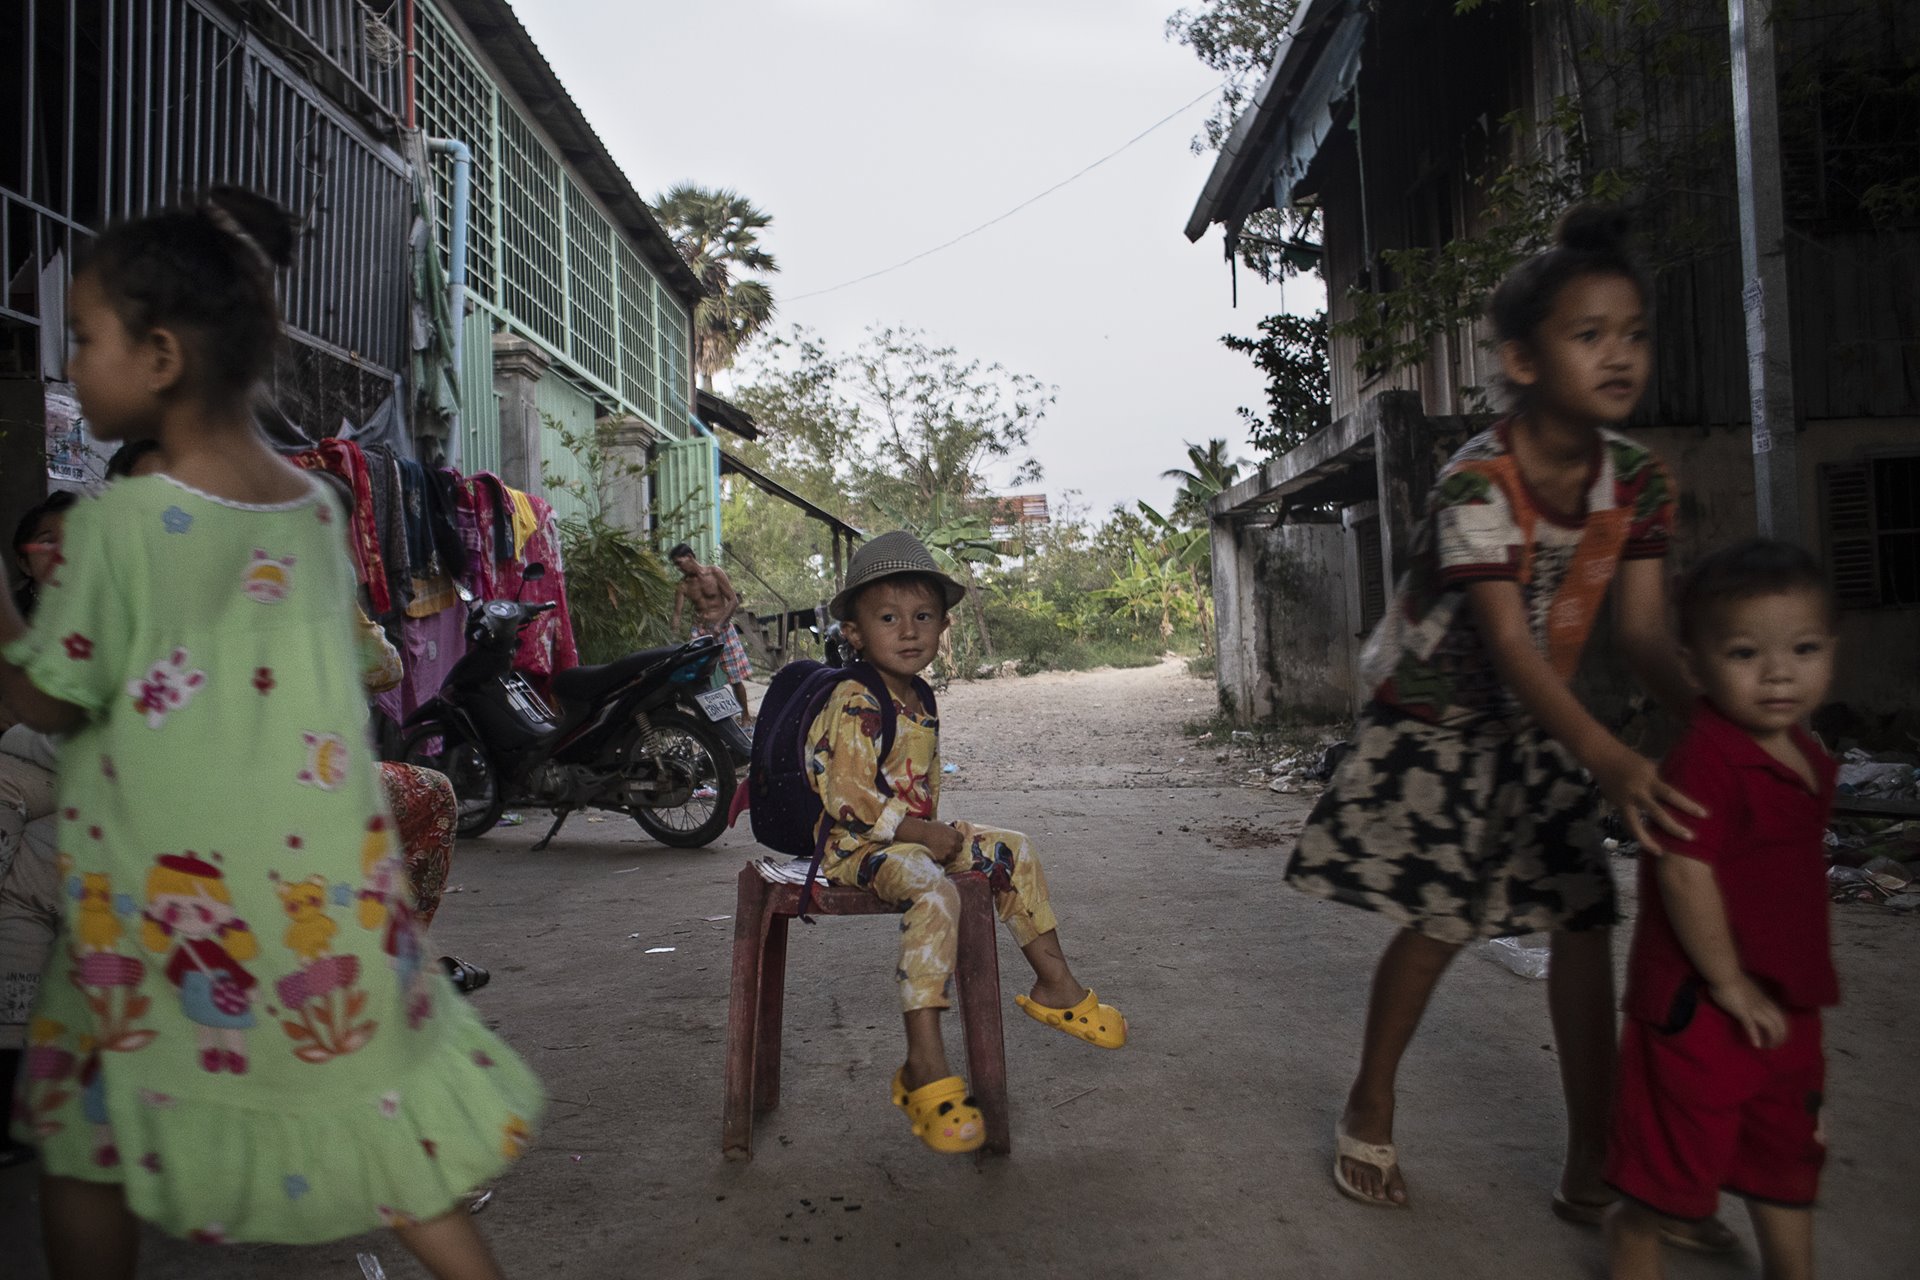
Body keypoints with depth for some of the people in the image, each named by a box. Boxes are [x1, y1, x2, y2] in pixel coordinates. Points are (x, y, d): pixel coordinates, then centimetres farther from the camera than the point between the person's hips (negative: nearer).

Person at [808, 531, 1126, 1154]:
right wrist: (923, 833, -20)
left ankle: (1054, 983, 22)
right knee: (933, 892, -35)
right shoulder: (853, 705, -19)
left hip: (919, 835, 10)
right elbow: (849, 798, -24)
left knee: (1012, 851, 9)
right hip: (856, 846, -10)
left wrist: (936, 831, 3)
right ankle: (925, 1067, -34)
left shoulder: (919, 701, 10)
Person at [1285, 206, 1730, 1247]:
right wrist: (1607, 756, -46)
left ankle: (1592, 1168, 17)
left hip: (1539, 727, 6)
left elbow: (1642, 630, -5)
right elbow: (1509, 643, -34)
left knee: (1585, 920, 3)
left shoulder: (1636, 479, -5)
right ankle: (1368, 1110, 25)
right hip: (1436, 719, -6)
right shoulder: (1478, 482, -26)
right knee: (1441, 922, -1)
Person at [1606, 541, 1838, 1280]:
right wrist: (1729, 981, -20)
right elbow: (1683, 871, -28)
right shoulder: (1705, 758, -25)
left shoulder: (1804, 755, 5)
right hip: (1702, 1003, -9)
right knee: (1676, 1143, 9)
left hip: (1783, 1001, 9)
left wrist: (1805, 978, 16)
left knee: (1786, 1146, 26)